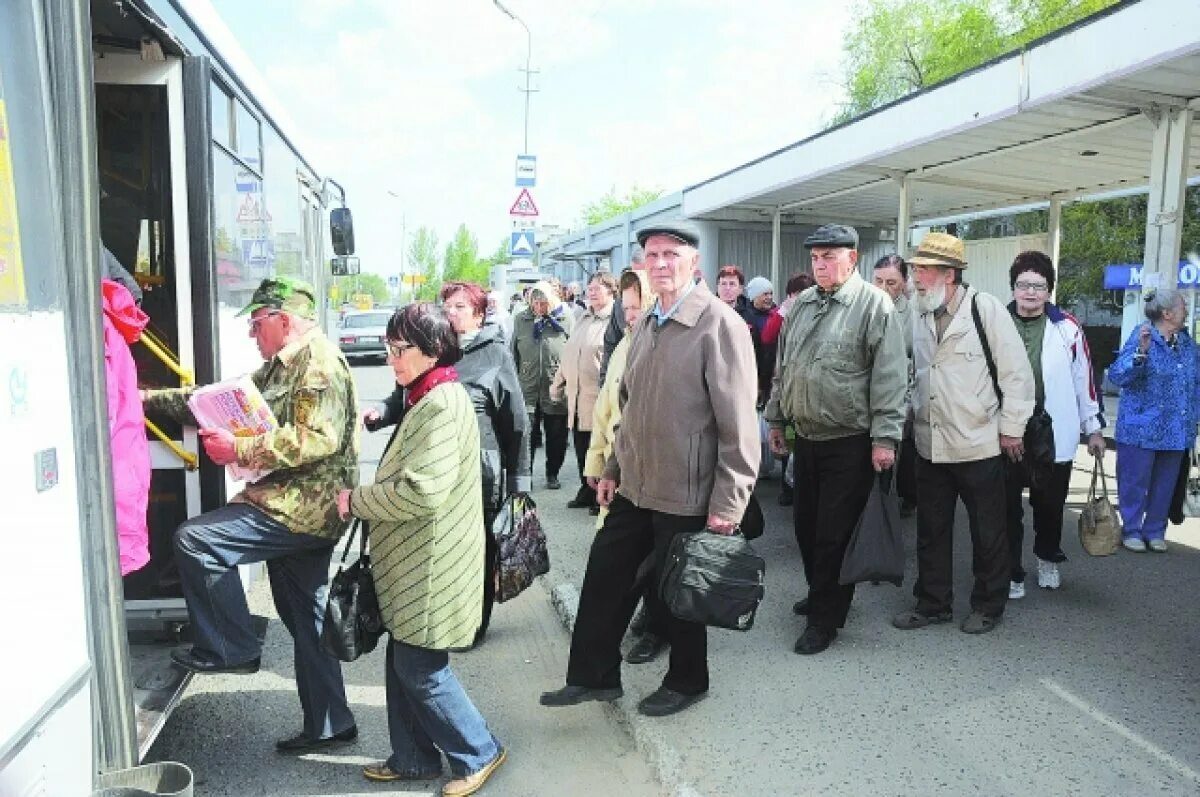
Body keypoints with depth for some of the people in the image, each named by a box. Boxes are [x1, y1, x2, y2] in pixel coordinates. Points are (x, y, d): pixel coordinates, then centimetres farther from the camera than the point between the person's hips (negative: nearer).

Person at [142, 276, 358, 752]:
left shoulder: (319, 363, -14)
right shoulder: (282, 368, 19)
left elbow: (317, 438, -25)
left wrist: (240, 452, -22)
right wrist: (152, 400, 14)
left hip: (305, 507, -10)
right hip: (301, 507, 10)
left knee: (196, 540, -13)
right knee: (305, 620, 14)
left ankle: (229, 648, 2)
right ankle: (328, 724, 25)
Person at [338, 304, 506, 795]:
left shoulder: (442, 405, -21)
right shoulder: (428, 399, 12)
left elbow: (422, 490, -28)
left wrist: (356, 500, -15)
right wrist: (365, 498, 6)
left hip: (431, 564, -10)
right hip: (414, 560, 10)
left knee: (421, 667, 2)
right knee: (403, 662, 16)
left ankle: (479, 753, 19)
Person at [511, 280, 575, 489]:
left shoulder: (567, 317, -3)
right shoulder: (520, 319, 6)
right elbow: (513, 353, 11)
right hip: (527, 389, 1)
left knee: (556, 436, 10)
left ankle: (552, 474, 27)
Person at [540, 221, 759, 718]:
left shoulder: (720, 324, -15)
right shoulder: (645, 324, 9)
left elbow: (738, 422, -18)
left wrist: (727, 503, -19)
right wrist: (613, 468, 17)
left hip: (686, 495, -7)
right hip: (635, 487, 7)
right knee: (604, 578, 14)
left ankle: (687, 682, 35)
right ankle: (594, 677, 33)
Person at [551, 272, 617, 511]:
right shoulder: (583, 319, 19)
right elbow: (567, 354, 23)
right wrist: (558, 384, 21)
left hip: (599, 396, -7)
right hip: (577, 396, 7)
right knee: (581, 447, 12)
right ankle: (587, 492, 25)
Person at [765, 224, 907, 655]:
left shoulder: (873, 304, -10)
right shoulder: (802, 305, 10)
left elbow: (889, 376, -15)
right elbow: (783, 367, 17)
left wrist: (884, 437, -18)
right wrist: (776, 419, 17)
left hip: (849, 442, -7)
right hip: (805, 437, 7)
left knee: (834, 532, 1)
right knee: (805, 524, 17)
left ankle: (826, 616, 15)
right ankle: (820, 593, 37)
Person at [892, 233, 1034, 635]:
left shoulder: (985, 308, -11)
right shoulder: (920, 317, 6)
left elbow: (1016, 371, -9)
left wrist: (1011, 427, -8)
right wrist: (913, 418, 12)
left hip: (979, 445, -5)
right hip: (930, 446, 5)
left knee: (988, 531, 10)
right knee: (931, 530, 13)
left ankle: (988, 605, 27)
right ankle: (932, 602, 28)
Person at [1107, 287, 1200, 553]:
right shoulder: (1141, 338, -12)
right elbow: (1117, 375, -21)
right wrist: (1141, 352, -34)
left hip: (1177, 430, 6)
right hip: (1142, 428, -6)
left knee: (1165, 484, 13)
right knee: (1135, 481, 4)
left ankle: (1155, 530, 25)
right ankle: (1131, 530, 17)